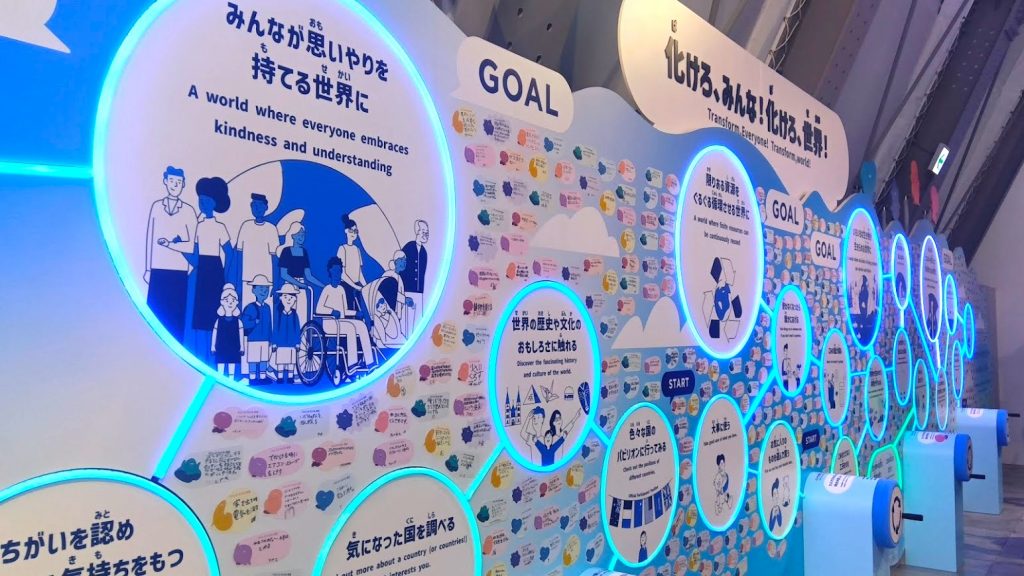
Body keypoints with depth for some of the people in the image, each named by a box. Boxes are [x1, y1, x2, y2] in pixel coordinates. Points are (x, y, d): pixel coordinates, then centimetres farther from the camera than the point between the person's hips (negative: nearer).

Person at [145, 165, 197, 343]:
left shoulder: (188, 211, 1)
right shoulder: (156, 206, 5)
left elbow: (194, 243, 1)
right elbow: (149, 238, 8)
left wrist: (171, 243, -14)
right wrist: (148, 269, 7)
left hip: (180, 271, -1)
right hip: (158, 270, 1)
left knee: (177, 315, 0)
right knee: (156, 313, 2)